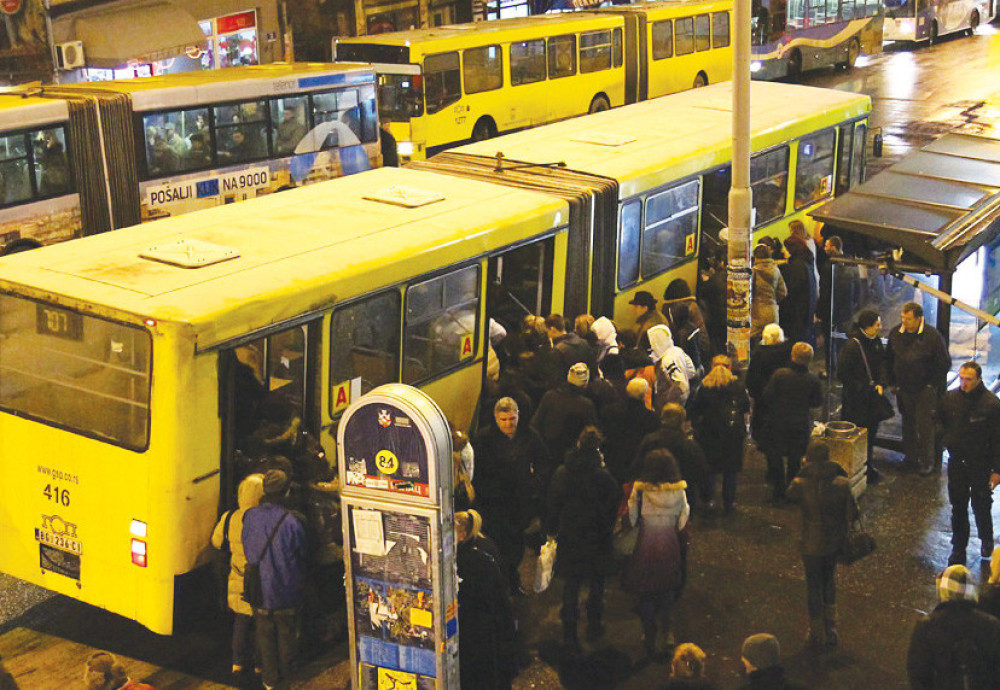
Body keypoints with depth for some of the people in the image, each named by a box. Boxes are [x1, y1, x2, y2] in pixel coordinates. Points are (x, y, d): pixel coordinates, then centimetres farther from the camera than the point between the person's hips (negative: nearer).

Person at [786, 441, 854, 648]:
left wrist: (802, 472, -1)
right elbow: (852, 513, -8)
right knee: (829, 582, 25)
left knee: (814, 586, 15)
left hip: (812, 544, -3)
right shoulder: (842, 484, -16)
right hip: (835, 542, 3)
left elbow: (790, 495, 0)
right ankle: (831, 630, 36)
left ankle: (817, 634, 28)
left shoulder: (802, 485, -23)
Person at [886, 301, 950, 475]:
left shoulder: (932, 336, -15)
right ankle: (910, 458, 27)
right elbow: (889, 359, 13)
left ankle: (927, 462, 11)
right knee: (908, 425, 14)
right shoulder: (895, 334, -2)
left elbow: (945, 363, -7)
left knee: (925, 426, -1)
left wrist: (932, 385, -6)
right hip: (903, 389, 4)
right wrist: (892, 382, 10)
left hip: (925, 390, -4)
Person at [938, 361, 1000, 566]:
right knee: (958, 508, 11)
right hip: (956, 462, 3)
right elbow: (941, 423, 17)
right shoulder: (949, 399, -4)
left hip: (981, 464, -3)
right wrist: (947, 439, 1)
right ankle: (958, 549, 24)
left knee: (981, 507, 7)